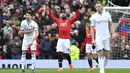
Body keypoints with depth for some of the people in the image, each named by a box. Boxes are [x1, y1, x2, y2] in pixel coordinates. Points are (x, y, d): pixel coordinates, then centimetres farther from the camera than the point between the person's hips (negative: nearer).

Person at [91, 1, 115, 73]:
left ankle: (103, 67, 20)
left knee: (107, 55, 2)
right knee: (100, 53, -13)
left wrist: (113, 33, 0)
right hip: (98, 38, -2)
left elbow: (111, 24, 12)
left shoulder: (107, 14, 3)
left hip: (106, 37, 3)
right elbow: (92, 28, 1)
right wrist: (93, 39, -5)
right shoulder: (94, 16, -2)